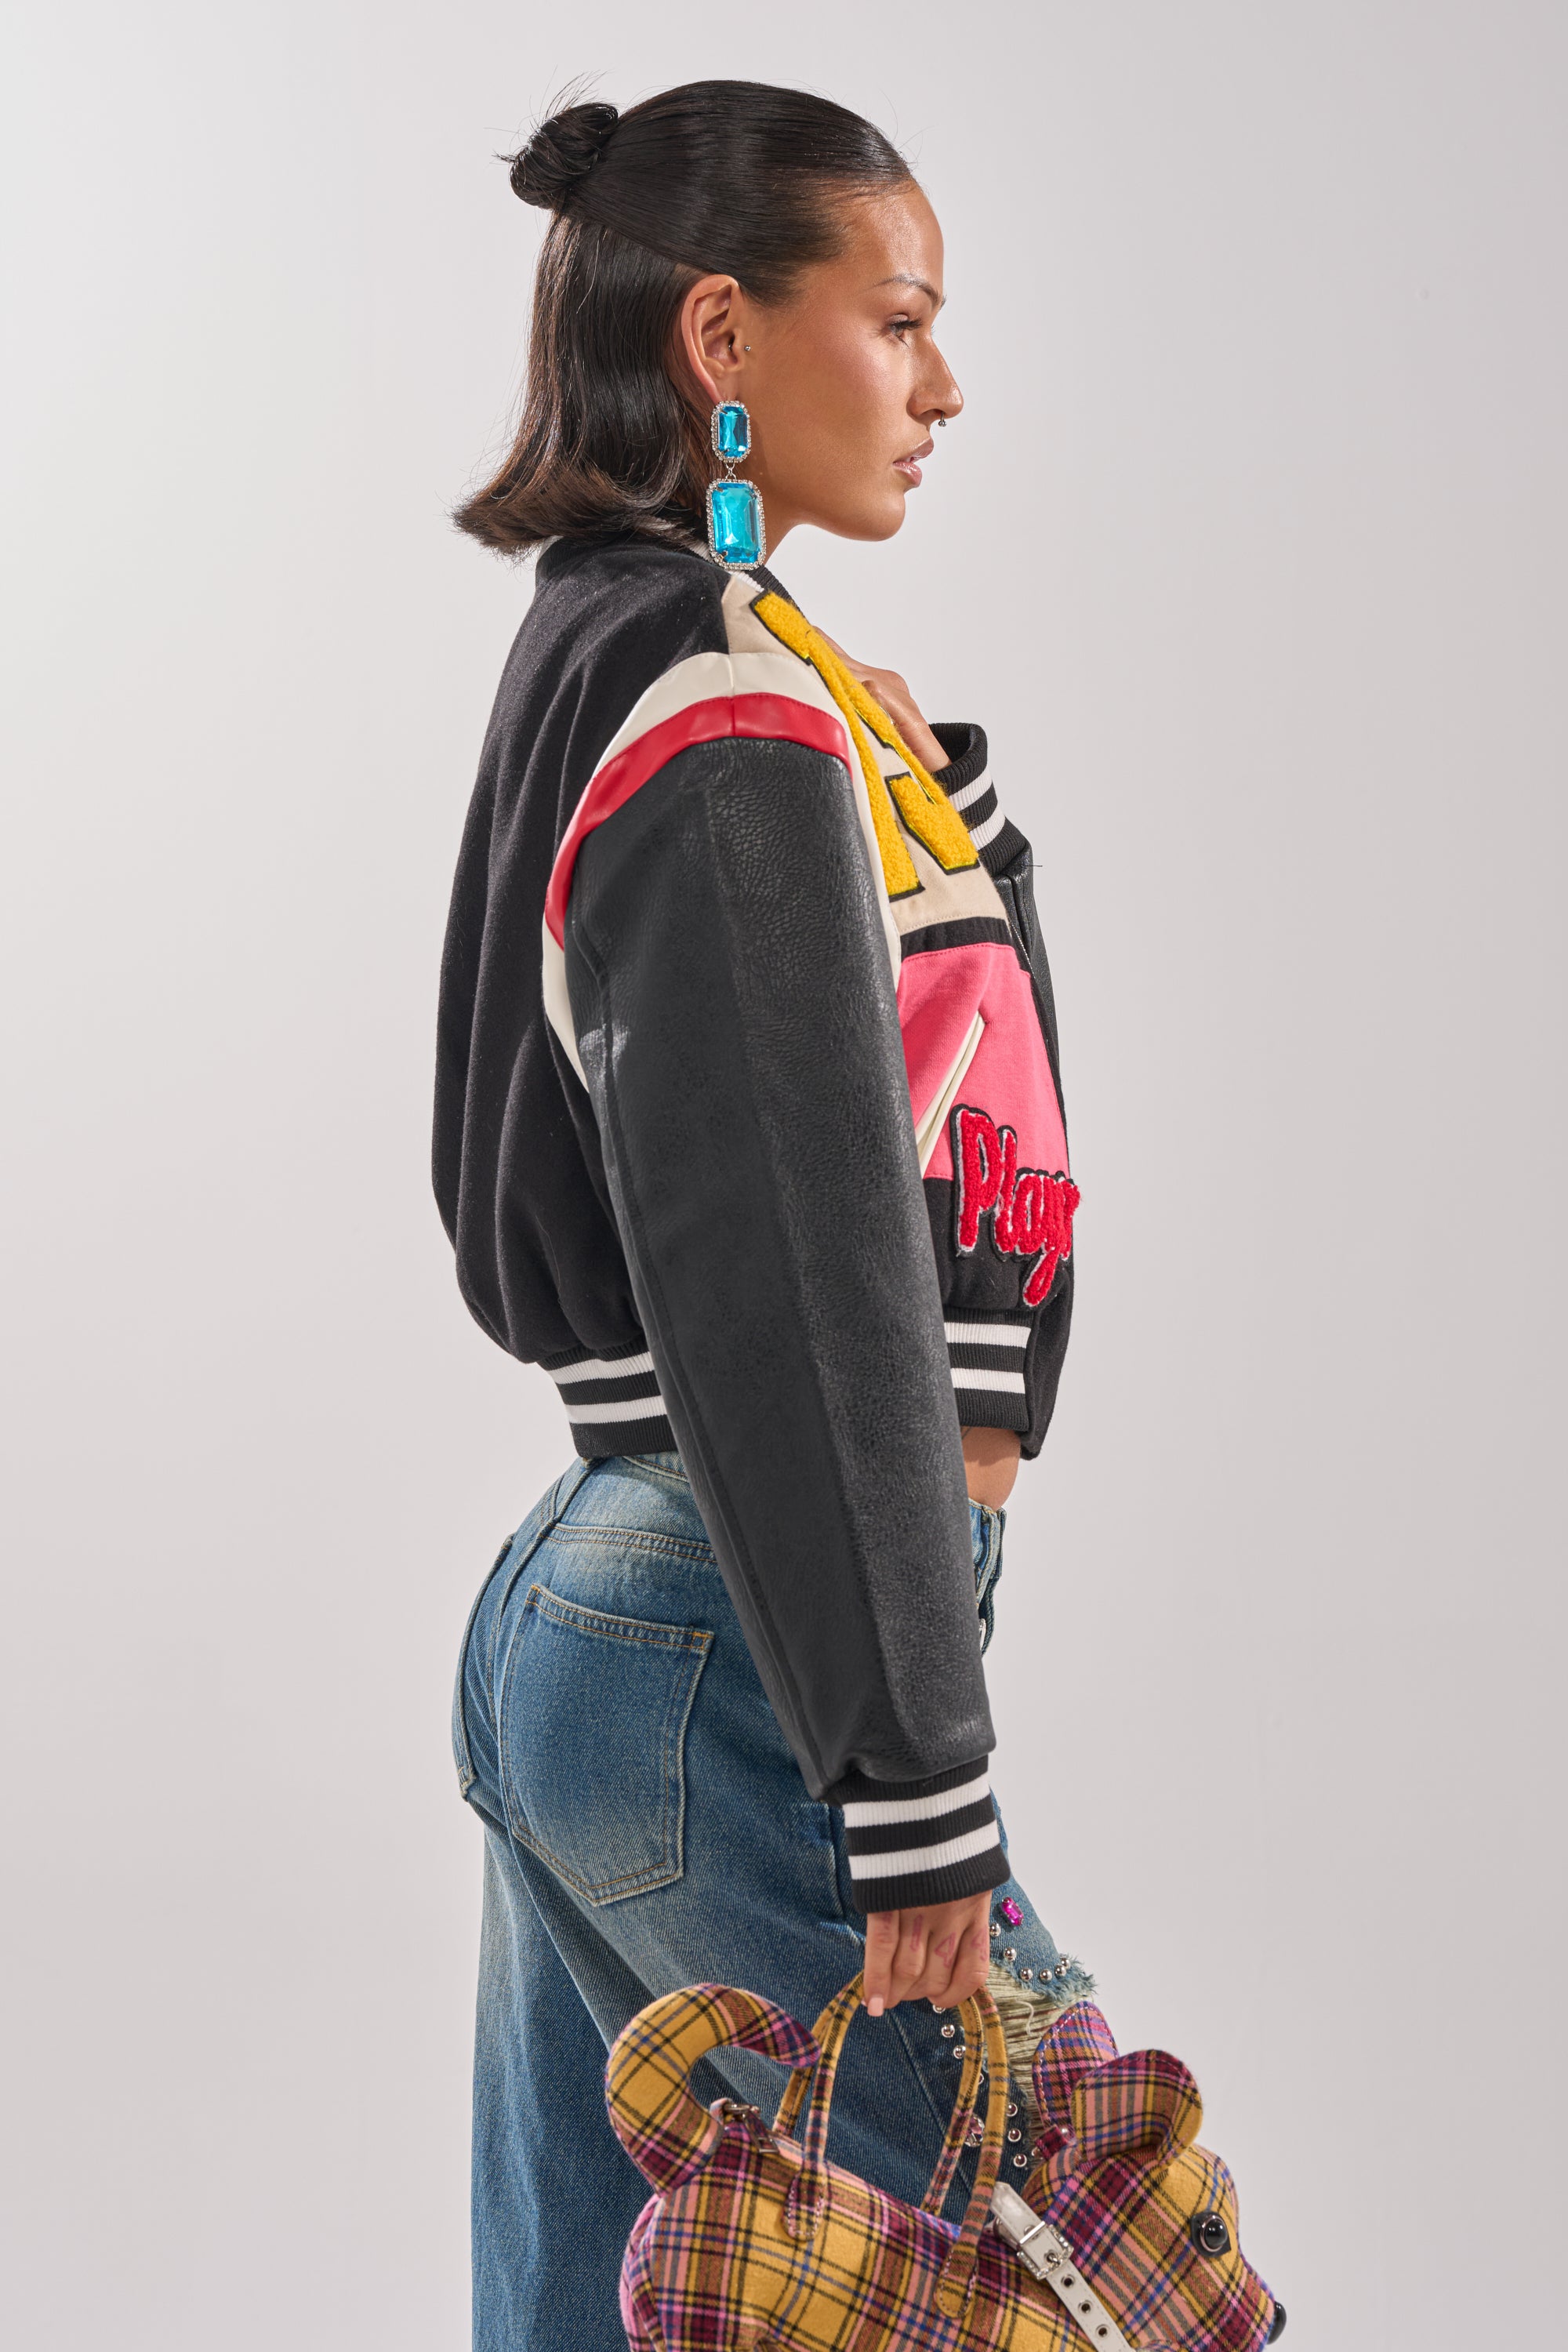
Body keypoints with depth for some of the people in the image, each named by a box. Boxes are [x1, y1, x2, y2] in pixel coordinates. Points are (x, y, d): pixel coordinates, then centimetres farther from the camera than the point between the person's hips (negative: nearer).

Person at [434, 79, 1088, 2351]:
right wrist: (922, 1793, -17)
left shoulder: (605, 658, 15)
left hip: (570, 1622, 10)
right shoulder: (733, 710, -14)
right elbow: (788, 1286, -20)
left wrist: (921, 819, 6)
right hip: (731, 1659, -10)